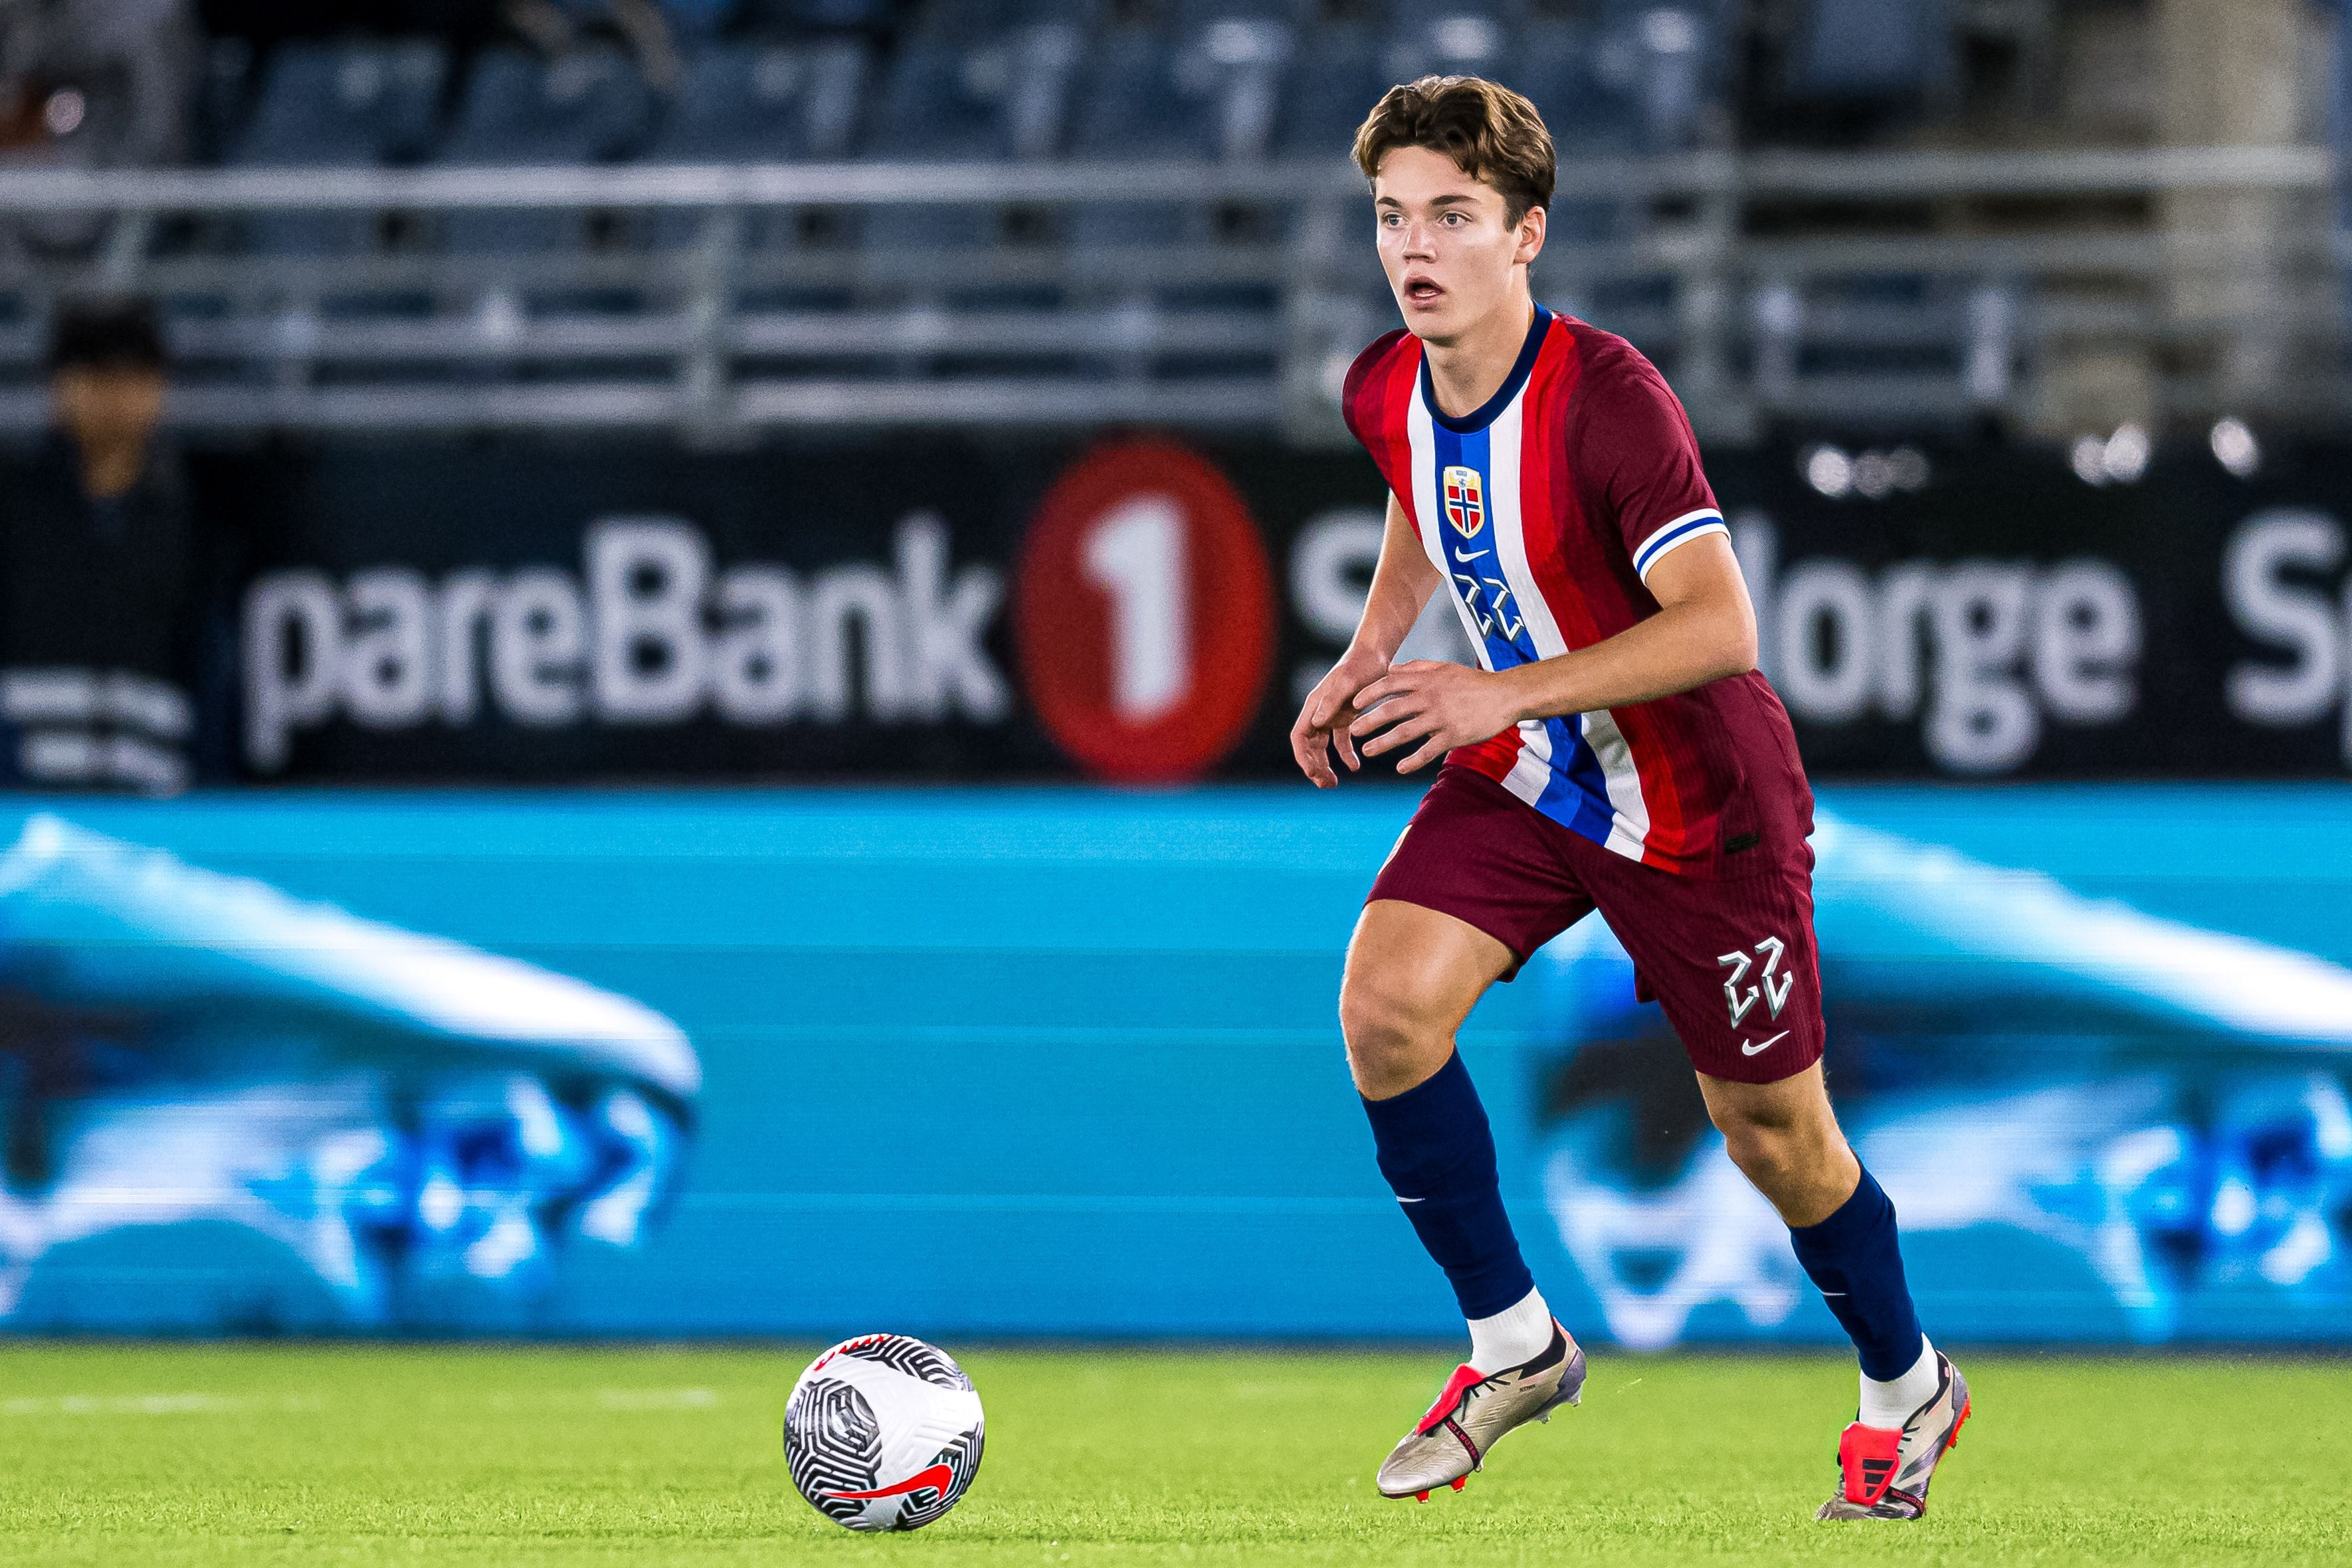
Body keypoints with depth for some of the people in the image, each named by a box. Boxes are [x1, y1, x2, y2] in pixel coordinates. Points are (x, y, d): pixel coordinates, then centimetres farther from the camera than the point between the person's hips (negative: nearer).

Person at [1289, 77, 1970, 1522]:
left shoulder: (1608, 399, -29)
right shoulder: (1383, 395, -8)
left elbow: (1719, 627, -34)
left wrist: (1500, 693, -38)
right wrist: (1372, 653, 3)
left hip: (1702, 804, -5)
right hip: (1518, 781, 5)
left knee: (1773, 1133, 6)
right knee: (1388, 1004, -19)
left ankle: (1907, 1386, 35)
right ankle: (1515, 1346, -1)